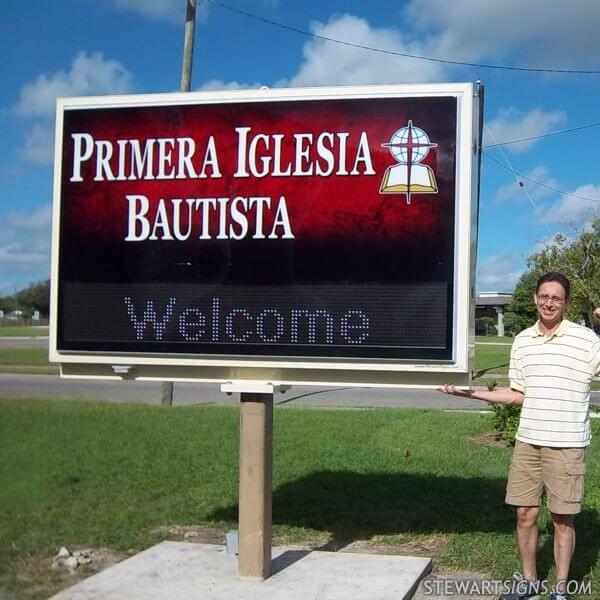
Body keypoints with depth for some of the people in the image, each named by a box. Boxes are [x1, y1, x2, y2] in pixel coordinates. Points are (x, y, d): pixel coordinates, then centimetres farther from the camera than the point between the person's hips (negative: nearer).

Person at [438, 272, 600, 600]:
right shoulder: (522, 341, 9)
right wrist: (471, 393, 9)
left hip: (567, 445, -4)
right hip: (528, 441, 4)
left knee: (562, 519, 5)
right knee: (525, 514, 10)